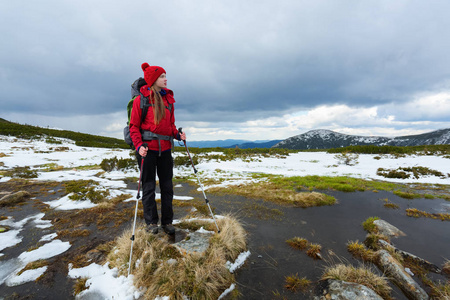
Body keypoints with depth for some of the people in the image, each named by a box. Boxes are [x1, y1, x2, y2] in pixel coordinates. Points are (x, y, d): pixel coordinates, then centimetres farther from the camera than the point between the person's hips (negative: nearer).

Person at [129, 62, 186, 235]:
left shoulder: (168, 99, 13)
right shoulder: (141, 99, 0)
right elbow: (134, 126, -2)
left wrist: (178, 135, -3)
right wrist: (139, 145, -16)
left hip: (165, 148, 4)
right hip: (147, 148, -4)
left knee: (167, 186, 7)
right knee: (149, 186, 4)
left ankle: (167, 222, 20)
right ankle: (151, 222, 19)